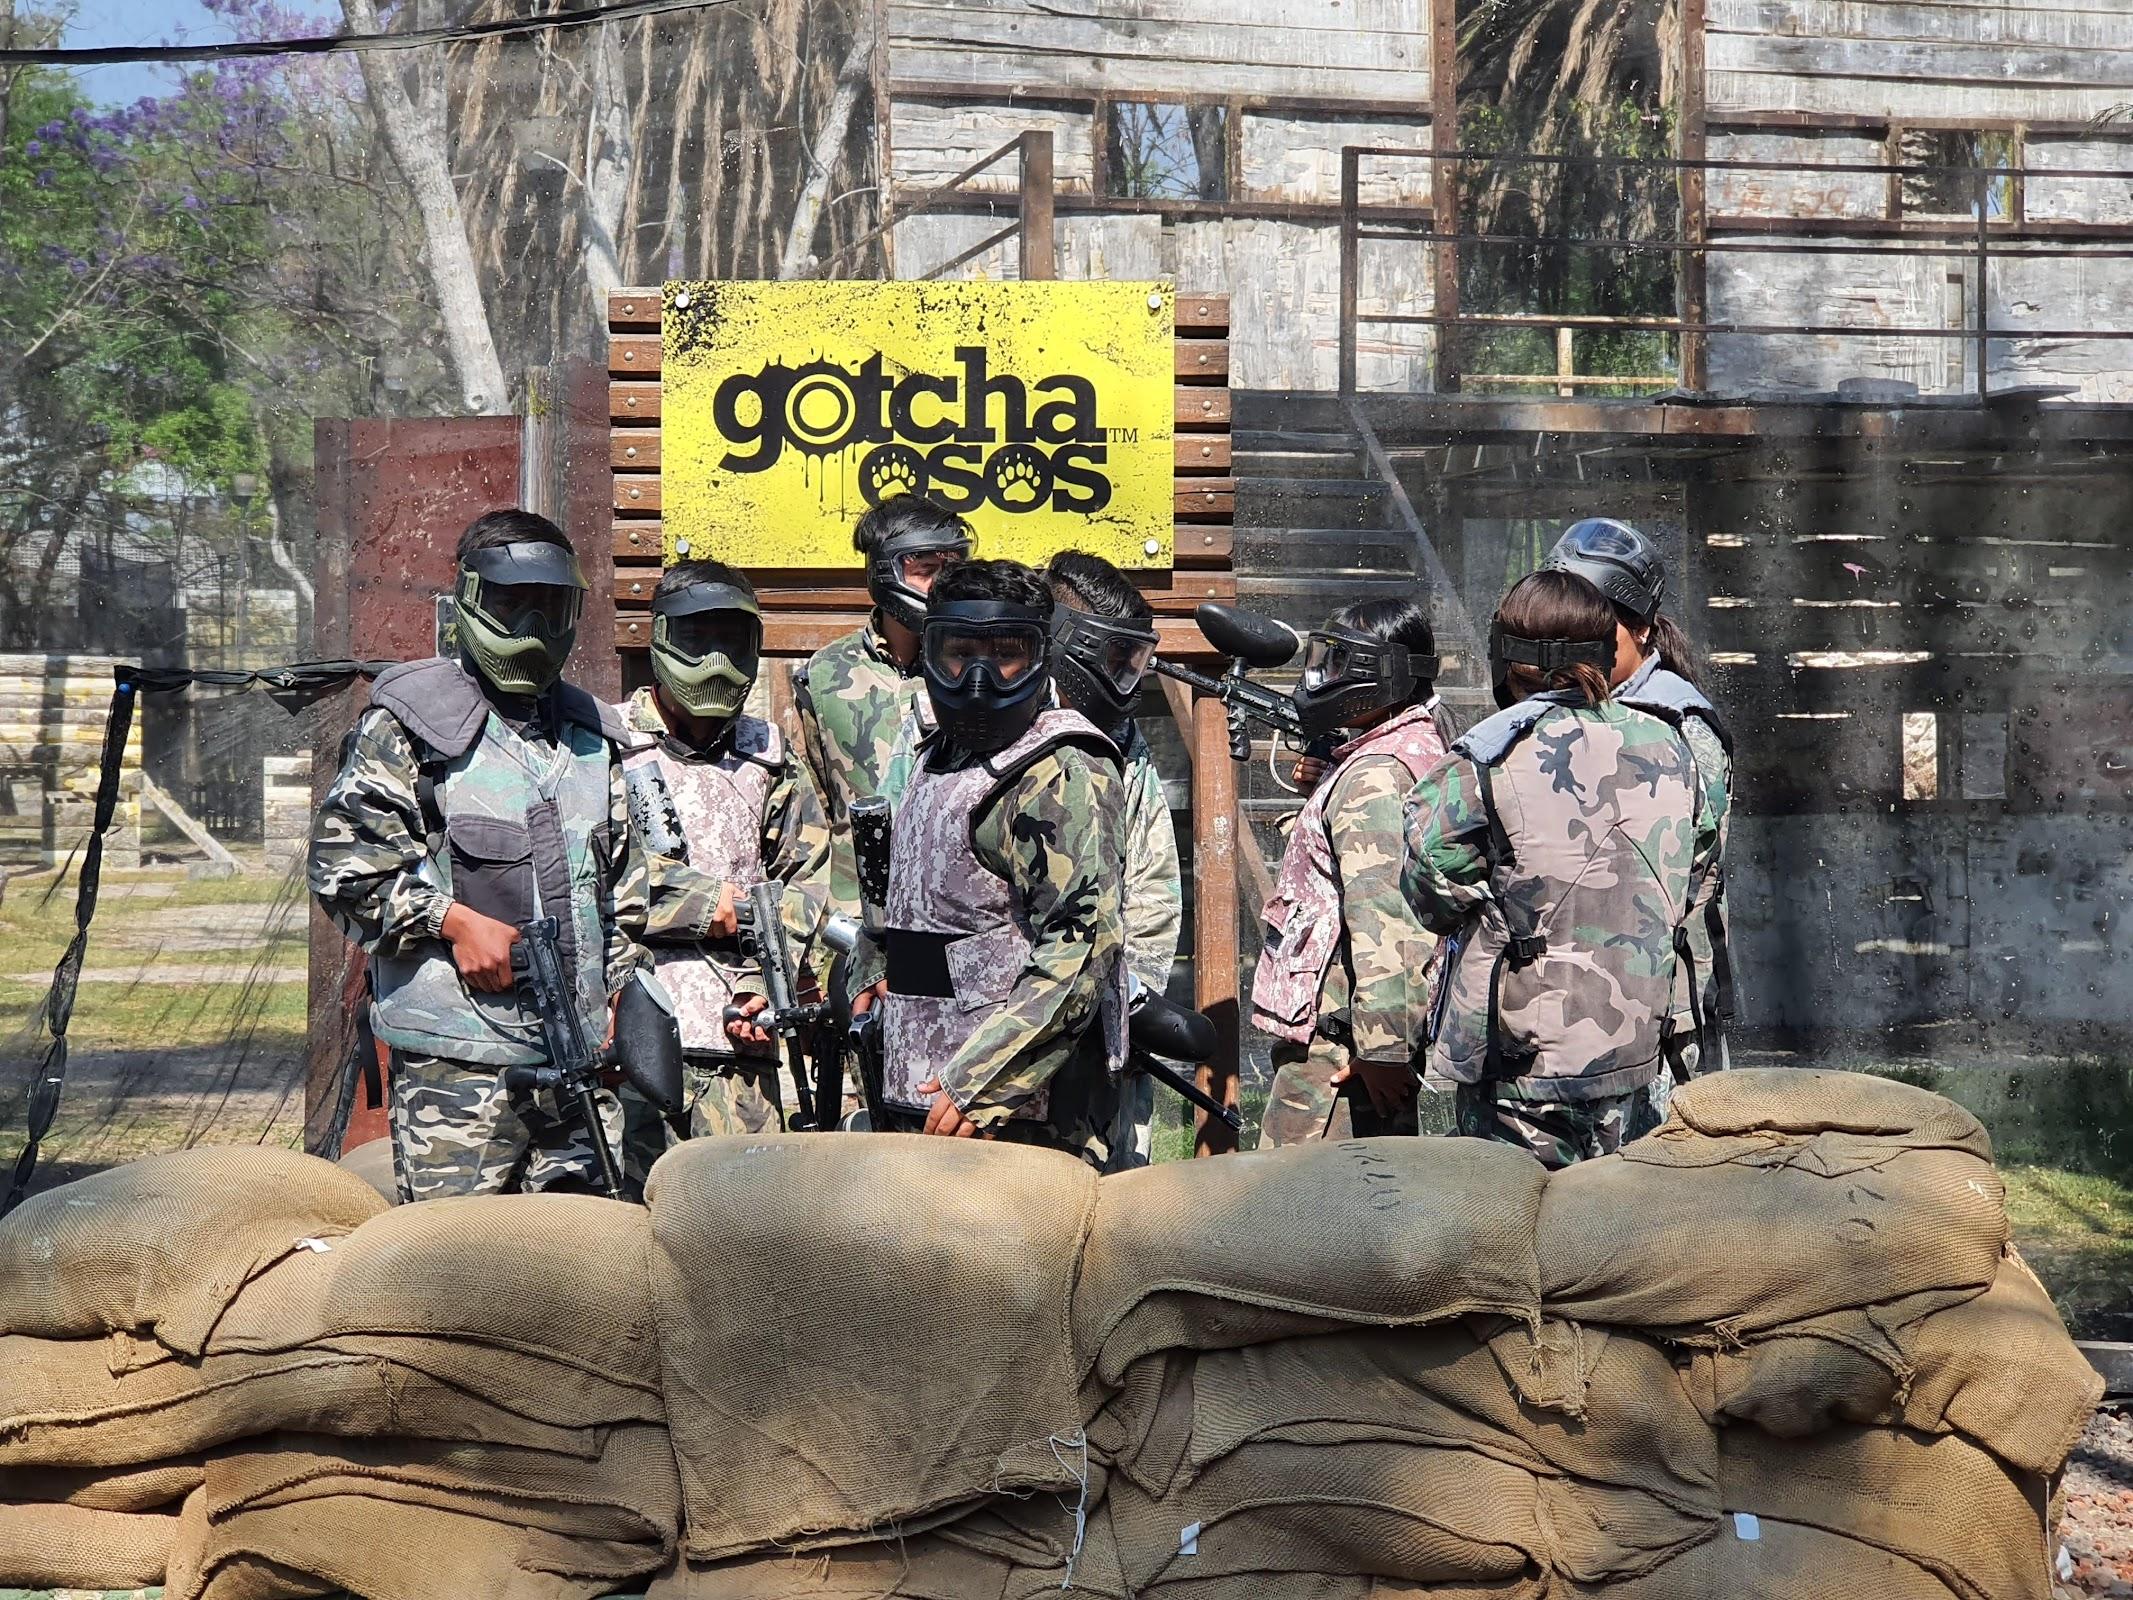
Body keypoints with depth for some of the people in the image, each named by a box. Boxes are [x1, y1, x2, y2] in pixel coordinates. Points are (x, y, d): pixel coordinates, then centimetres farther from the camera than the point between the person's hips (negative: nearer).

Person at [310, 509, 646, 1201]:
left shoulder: (591, 735, 19)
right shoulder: (410, 721, 0)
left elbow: (625, 885, 24)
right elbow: (341, 862, -7)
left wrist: (621, 997, 14)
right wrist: (454, 922, -12)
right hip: (456, 1059, -5)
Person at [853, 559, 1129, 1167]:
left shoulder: (1062, 775, -11)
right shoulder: (941, 758, 18)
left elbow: (1084, 944, -20)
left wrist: (981, 1081, -24)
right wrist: (878, 972, 18)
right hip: (931, 1092, 8)